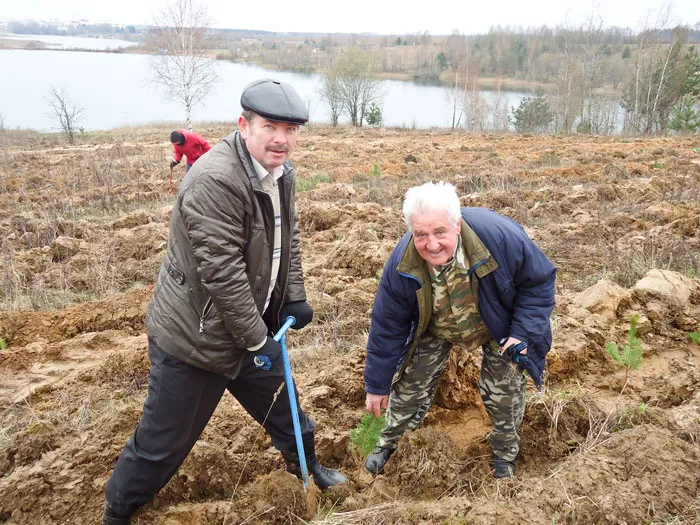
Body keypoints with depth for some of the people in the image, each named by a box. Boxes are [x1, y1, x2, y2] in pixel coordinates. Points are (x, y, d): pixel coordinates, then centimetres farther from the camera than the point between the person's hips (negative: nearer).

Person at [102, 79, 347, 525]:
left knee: (281, 401, 24)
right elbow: (223, 273, -28)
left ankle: (305, 463, 52)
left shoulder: (281, 171, 2)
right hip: (196, 334, -8)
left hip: (253, 325, 8)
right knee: (165, 440, 8)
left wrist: (295, 300, 5)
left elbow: (289, 239, 13)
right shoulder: (214, 182, -28)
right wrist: (255, 339, -19)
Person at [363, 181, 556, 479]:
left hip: (498, 327, -1)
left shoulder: (500, 236, -39)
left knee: (504, 392, 4)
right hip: (435, 330, 1)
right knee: (412, 384, 4)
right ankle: (388, 445, 31)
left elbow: (539, 280, -19)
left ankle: (505, 455, 33)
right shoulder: (402, 264, -32)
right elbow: (387, 327, -18)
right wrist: (378, 385, -9)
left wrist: (523, 333, -27)